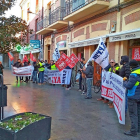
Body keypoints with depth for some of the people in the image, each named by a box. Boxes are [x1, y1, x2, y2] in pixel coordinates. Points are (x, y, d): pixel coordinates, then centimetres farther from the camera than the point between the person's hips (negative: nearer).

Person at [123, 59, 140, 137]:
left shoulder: (134, 74, -21)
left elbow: (129, 86, -21)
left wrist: (124, 81, -2)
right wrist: (128, 80, 8)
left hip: (133, 97, -8)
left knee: (133, 114, -1)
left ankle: (133, 131, 6)